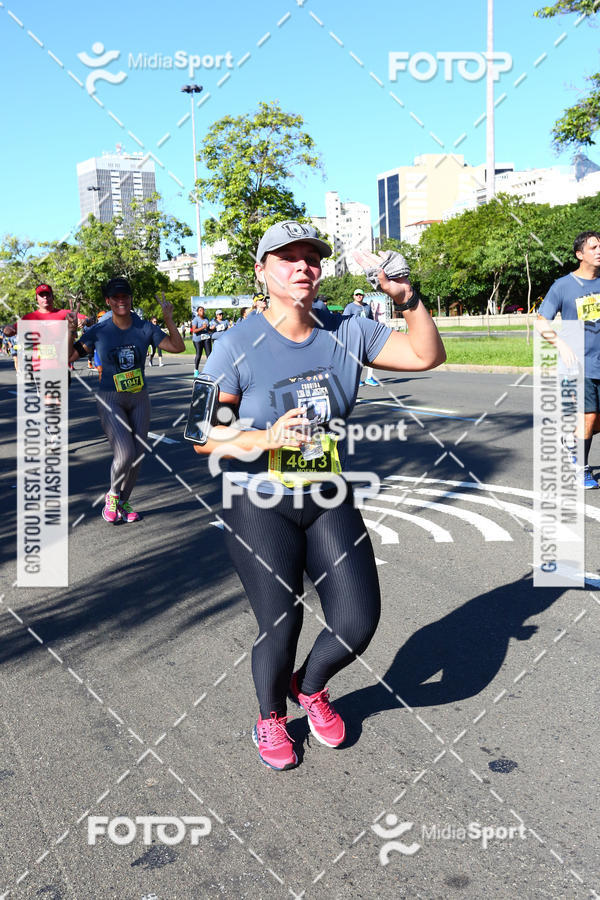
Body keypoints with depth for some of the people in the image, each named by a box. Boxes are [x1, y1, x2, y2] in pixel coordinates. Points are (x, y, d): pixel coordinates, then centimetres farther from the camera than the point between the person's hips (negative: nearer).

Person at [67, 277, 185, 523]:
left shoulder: (145, 328, -1)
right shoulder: (98, 331, -6)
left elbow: (177, 347, -4)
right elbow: (69, 357, -6)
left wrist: (168, 319, -14)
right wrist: (71, 330, -19)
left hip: (139, 399, 3)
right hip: (110, 400, -3)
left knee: (137, 455, 5)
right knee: (125, 453, -19)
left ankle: (123, 502, 26)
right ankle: (112, 495, 10)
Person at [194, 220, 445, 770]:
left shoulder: (347, 332, -1)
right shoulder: (239, 346, -13)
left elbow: (427, 355, -1)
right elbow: (203, 435, -13)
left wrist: (406, 297, -17)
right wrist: (266, 438, -29)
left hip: (329, 503, 4)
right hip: (259, 507, -4)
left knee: (359, 623, 0)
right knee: (280, 628, 3)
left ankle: (310, 687, 36)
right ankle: (270, 719, 37)